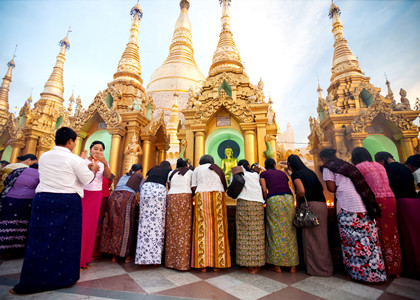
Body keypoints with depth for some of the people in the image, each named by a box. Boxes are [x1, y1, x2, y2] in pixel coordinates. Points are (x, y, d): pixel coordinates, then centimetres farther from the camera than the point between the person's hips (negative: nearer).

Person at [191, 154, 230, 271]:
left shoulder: (197, 169, 15)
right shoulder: (218, 169, 19)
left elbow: (194, 187, 6)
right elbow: (224, 187, 13)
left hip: (202, 196, -1)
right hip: (218, 197, 1)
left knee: (203, 229, 0)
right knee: (218, 229, 3)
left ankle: (202, 264, 1)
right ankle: (216, 263, 6)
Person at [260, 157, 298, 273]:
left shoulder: (263, 174, 16)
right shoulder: (282, 173, 27)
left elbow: (264, 190, 4)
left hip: (273, 199, -3)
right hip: (289, 198, 3)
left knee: (275, 232, 3)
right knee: (290, 231, 10)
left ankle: (277, 265, 9)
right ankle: (292, 265, 16)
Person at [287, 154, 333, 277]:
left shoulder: (296, 174, -3)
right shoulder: (310, 172, 19)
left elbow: (301, 191, -15)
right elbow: (321, 189, 18)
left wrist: (297, 201, 2)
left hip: (309, 205, -7)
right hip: (322, 205, 7)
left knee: (311, 238, 2)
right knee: (320, 237, 13)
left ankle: (316, 268, 9)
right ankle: (324, 266, 22)